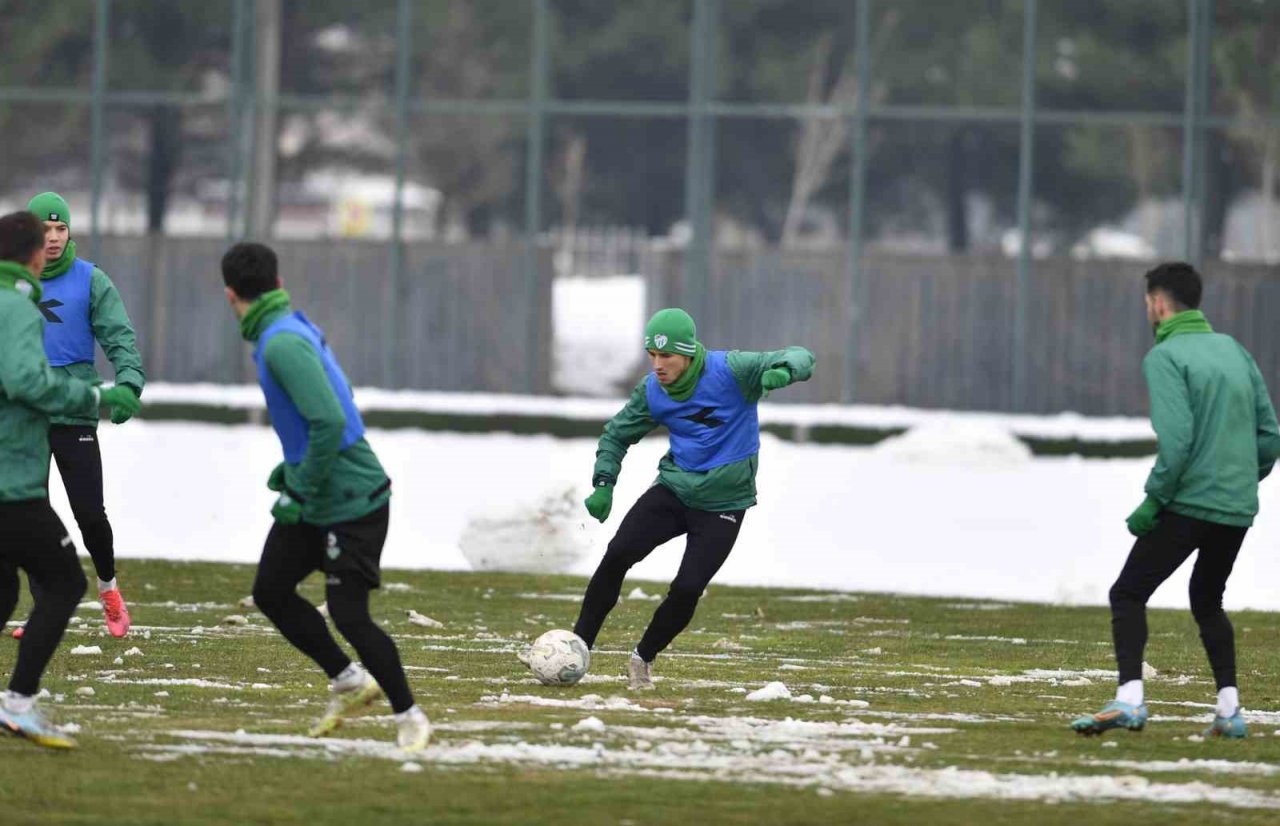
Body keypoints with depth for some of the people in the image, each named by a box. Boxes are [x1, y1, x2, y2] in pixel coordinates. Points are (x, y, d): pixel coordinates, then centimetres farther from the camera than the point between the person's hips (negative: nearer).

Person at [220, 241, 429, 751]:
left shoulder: (283, 344, -23)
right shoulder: (295, 328, 7)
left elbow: (328, 422, -31)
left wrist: (304, 494, -22)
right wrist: (294, 466, 18)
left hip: (351, 504, -10)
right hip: (309, 495, 10)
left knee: (348, 615, -7)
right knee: (270, 592, 11)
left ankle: (409, 716, 9)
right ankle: (349, 682, 24)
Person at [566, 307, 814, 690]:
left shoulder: (730, 371, -18)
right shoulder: (651, 391, -4)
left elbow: (798, 358, -22)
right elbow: (618, 434, 13)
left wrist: (781, 371, -46)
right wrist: (603, 483, 0)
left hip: (722, 503, -3)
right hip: (673, 489, 3)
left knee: (688, 588, -13)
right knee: (619, 554, -17)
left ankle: (644, 658, 12)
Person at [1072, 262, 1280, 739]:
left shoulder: (1165, 356, -9)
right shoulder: (1233, 350, 12)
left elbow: (1176, 438, -20)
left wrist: (1154, 499, -13)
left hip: (1190, 502, -7)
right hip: (1239, 508, 7)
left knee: (1127, 596, 1)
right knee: (1207, 601, 23)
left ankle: (1130, 700, -15)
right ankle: (1229, 710, 13)